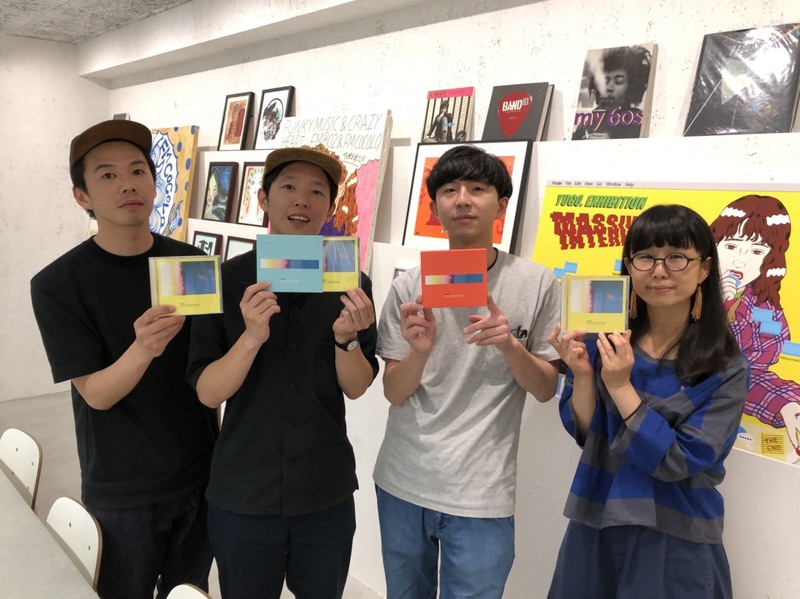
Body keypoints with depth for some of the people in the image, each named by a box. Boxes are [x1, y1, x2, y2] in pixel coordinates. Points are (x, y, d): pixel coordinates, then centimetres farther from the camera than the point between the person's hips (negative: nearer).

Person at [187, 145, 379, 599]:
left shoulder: (351, 283, -5)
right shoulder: (227, 280, -8)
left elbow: (357, 388, -3)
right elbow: (208, 392, -11)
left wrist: (346, 338, -23)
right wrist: (252, 337, -28)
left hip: (327, 495, 1)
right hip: (242, 496, -1)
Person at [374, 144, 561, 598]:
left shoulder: (537, 283, -7)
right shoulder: (409, 286, -4)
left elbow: (546, 389, -1)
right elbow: (394, 394, -2)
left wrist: (510, 345, -20)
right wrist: (420, 352, -22)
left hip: (481, 495, -2)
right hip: (402, 483, 3)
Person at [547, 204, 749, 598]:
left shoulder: (725, 368, -13)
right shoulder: (606, 337, -5)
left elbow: (678, 462, -18)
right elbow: (584, 432, -3)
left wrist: (620, 386, -25)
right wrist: (582, 373, -20)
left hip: (675, 543, -3)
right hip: (595, 526, 3)